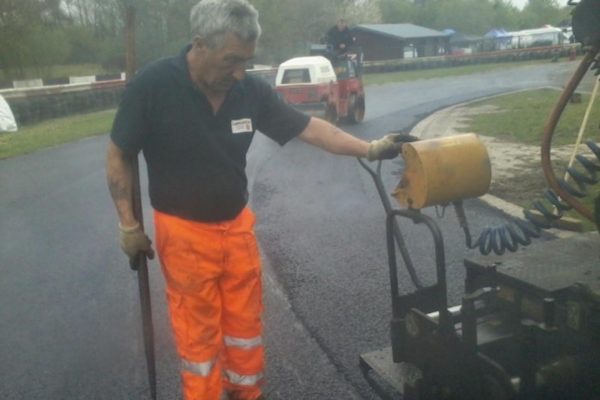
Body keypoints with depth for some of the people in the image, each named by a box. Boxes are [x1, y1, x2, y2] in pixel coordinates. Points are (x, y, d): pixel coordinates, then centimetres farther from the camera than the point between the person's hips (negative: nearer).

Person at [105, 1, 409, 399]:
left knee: (246, 321, 17)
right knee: (199, 332, 8)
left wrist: (369, 149, -10)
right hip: (184, 232, -4)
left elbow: (309, 127, -3)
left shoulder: (250, 90, -9)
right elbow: (118, 157, -8)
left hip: (237, 225, 4)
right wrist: (129, 224, -7)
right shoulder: (152, 85, -18)